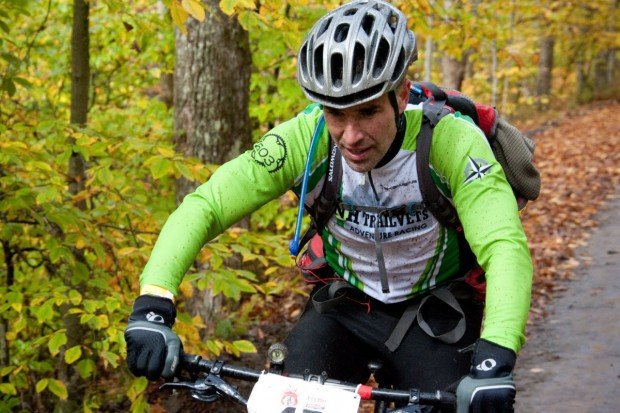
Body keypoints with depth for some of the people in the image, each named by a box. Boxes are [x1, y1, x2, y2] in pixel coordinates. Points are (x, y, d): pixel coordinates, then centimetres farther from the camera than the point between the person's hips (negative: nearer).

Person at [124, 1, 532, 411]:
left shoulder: (452, 139, -29)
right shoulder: (305, 138, -23)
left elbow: (506, 247, -39)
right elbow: (203, 206, -23)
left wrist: (494, 360, -56)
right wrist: (152, 306, -38)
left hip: (435, 315, -1)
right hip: (344, 308, 1)